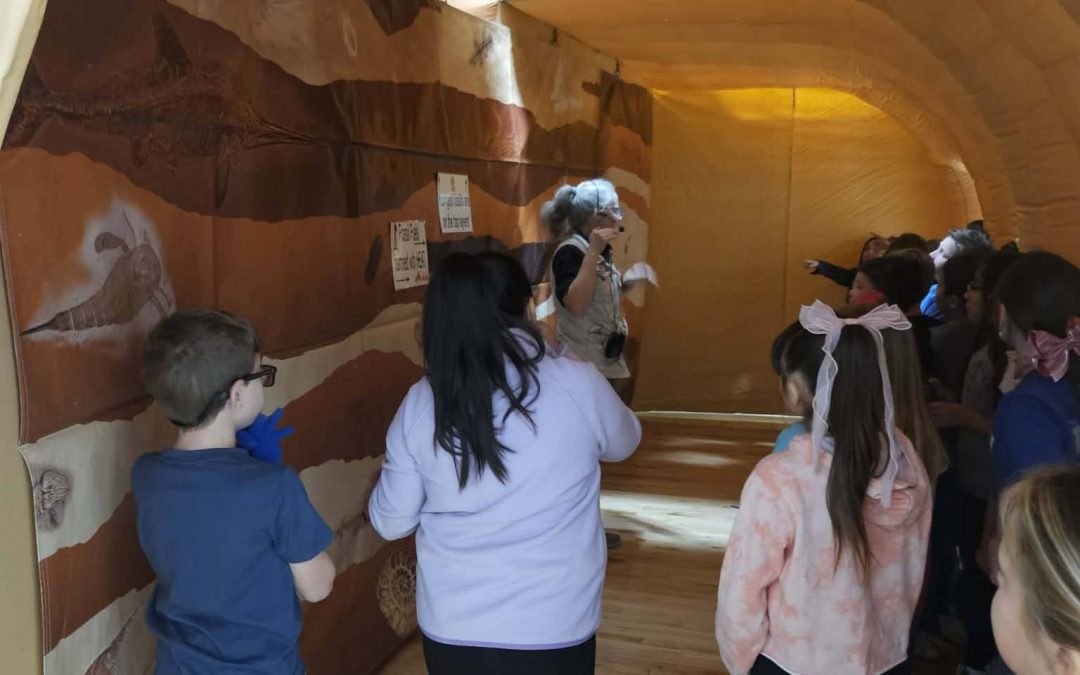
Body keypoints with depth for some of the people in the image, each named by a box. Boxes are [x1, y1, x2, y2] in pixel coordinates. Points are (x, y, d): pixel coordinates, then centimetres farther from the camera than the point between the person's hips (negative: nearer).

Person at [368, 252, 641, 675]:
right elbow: (623, 443, 7)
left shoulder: (421, 404, -10)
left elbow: (390, 523, 1)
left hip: (451, 629, 1)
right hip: (555, 630, -1)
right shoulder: (577, 383, -14)